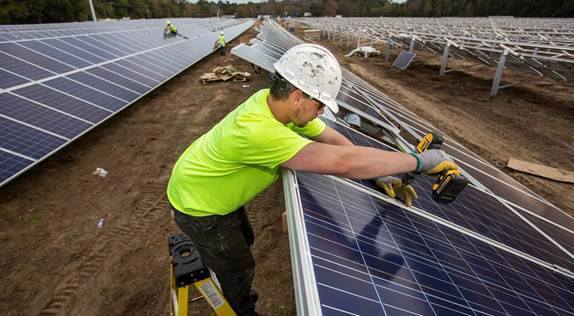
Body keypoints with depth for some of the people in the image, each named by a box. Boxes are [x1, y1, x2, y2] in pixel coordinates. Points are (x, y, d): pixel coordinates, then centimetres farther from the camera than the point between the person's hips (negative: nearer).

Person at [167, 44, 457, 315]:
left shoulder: (276, 101, -16)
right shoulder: (257, 131, -43)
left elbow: (334, 139, -8)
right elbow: (343, 161, -46)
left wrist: (379, 175, -11)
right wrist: (421, 161, -33)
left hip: (219, 193, 7)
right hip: (198, 204, -7)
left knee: (243, 240, 28)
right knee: (239, 269, 13)